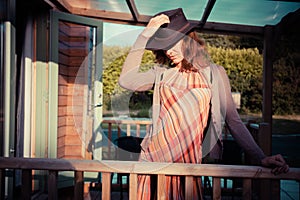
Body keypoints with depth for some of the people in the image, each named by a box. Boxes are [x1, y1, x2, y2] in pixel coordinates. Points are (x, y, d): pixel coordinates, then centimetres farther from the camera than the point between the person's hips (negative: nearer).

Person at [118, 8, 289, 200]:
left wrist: (262, 158, -8)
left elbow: (234, 121, 1)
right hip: (155, 158, 2)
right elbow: (126, 81, -8)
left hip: (190, 162, -2)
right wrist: (146, 34, -7)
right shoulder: (162, 73, 8)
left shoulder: (214, 73, 2)